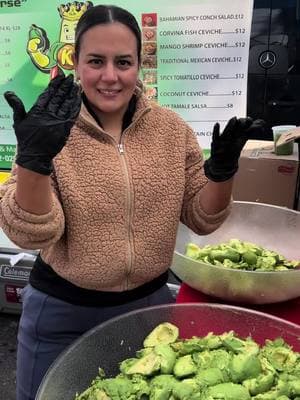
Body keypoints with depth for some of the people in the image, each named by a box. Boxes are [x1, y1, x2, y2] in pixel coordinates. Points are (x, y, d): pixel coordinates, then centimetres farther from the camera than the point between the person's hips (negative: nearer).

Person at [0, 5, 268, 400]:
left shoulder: (172, 129, -6)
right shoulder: (54, 131, -12)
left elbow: (201, 219, 0)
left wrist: (222, 171, -18)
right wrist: (33, 159, -34)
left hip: (150, 302, 3)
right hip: (63, 313, -2)